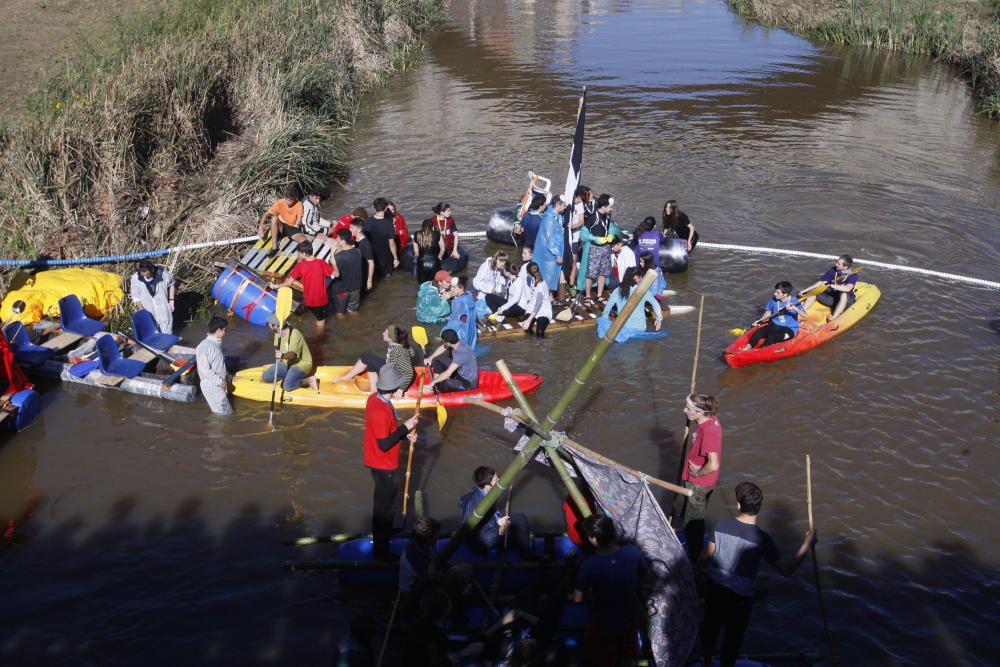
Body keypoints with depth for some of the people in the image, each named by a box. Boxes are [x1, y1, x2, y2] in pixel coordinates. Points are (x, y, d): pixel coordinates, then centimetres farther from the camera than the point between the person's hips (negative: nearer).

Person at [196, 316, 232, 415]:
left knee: (228, 412, 12)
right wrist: (219, 381, -19)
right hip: (212, 386, -9)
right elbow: (204, 370, -23)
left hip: (220, 384, 9)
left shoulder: (217, 344, 9)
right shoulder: (204, 347, -20)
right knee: (225, 413, -8)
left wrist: (228, 377, 16)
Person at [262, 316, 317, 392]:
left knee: (287, 386, -30)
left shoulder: (295, 334, -24)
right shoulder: (278, 334, 2)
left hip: (301, 364, -8)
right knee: (265, 377, -6)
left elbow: (292, 354, -34)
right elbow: (277, 350, 13)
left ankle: (309, 380, -8)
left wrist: (282, 356, -53)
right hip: (286, 363, 8)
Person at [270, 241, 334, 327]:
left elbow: (289, 281, -13)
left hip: (309, 300, 2)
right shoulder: (321, 263, -19)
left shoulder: (300, 266, -16)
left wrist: (276, 286, 2)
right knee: (321, 320, 19)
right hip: (321, 300, -1)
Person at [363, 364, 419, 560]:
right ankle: (382, 551, 21)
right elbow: (384, 444, -27)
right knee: (385, 507, 7)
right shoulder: (380, 411, -32)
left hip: (380, 463, 9)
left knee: (385, 503, 26)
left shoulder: (375, 398, -2)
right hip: (384, 466, -9)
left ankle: (381, 537, 44)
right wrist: (405, 427, -21)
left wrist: (405, 434, 0)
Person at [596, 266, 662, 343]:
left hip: (626, 329, -3)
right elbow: (656, 304, 3)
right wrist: (659, 319, 16)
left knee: (601, 320, 12)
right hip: (641, 329, 3)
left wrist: (605, 318, 19)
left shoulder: (618, 291, -3)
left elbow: (608, 306, 1)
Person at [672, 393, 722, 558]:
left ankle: (694, 556, 32)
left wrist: (698, 473, -19)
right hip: (692, 479, 9)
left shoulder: (708, 431, -34)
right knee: (679, 508, 29)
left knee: (693, 522, 11)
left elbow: (713, 465, -36)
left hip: (698, 484, -9)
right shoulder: (711, 419, -7)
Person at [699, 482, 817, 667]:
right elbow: (787, 570, -16)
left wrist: (700, 562, 18)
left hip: (715, 588, 4)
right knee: (733, 636, 19)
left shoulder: (721, 524, -15)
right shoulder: (762, 539, -21)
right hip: (740, 596, -3)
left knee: (710, 627, 26)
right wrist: (806, 544, -7)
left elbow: (706, 555, -5)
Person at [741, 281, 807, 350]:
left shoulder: (794, 301, -11)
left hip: (789, 329, -4)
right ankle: (747, 348, -36)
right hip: (775, 326, 5)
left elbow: (804, 315, -23)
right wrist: (759, 321, -1)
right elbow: (768, 314, 14)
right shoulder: (773, 300, 2)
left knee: (772, 337, -33)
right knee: (759, 332, -24)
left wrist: (795, 308, -39)